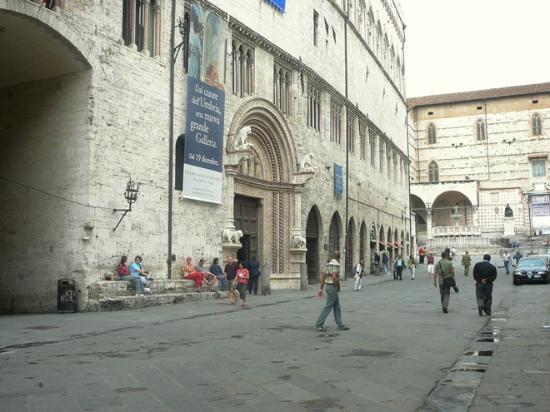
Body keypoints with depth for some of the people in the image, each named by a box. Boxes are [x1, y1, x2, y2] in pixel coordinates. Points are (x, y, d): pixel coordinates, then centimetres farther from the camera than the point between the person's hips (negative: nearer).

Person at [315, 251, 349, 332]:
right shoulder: (336, 264, -16)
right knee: (328, 307, -3)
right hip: (333, 287, -9)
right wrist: (338, 287, -14)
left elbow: (323, 277, 12)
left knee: (337, 307, 12)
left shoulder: (328, 264, 12)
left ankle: (340, 325, 15)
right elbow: (334, 277, -29)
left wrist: (321, 289, 13)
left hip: (328, 286, 9)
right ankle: (319, 324, 0)